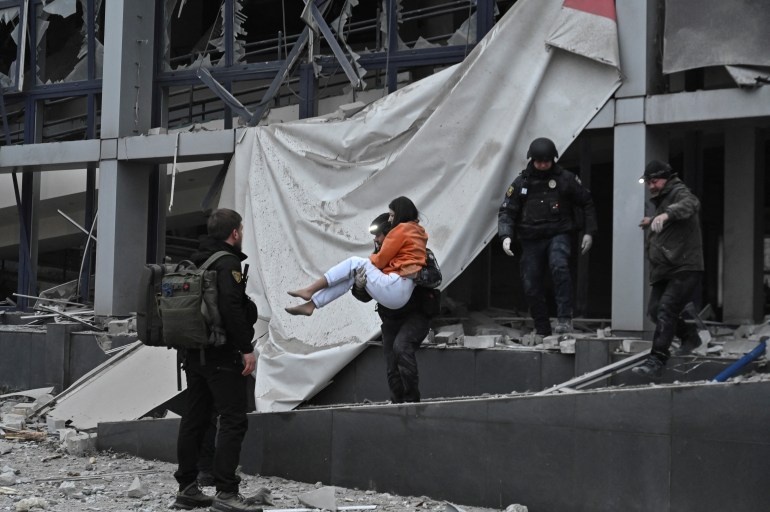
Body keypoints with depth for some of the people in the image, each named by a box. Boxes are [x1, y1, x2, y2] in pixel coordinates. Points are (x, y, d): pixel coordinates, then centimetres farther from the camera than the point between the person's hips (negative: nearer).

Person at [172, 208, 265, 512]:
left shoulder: (194, 262, 17)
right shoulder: (228, 263, -12)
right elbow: (232, 308, -23)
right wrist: (246, 348, -20)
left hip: (193, 354, 9)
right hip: (222, 355, -9)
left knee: (194, 419, 12)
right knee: (233, 420, -8)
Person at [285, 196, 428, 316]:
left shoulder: (402, 229, -4)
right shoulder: (418, 231, 24)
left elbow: (381, 259, -3)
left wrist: (367, 262, 16)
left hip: (394, 288, -9)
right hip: (403, 294, 9)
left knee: (355, 263, -3)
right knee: (352, 275, 9)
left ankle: (310, 290, -5)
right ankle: (311, 304, 3)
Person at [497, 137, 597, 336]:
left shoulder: (566, 179, 2)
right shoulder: (521, 182, 5)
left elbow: (586, 203, 11)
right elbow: (507, 211, 5)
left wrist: (589, 232, 4)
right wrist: (506, 236, -11)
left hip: (559, 235, -3)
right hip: (531, 239, 3)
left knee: (559, 266, -31)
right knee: (531, 286, 2)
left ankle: (564, 319, -30)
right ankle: (542, 331, 15)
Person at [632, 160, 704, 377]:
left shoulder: (679, 192, -6)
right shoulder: (660, 200, 24)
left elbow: (690, 204, -33)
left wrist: (666, 215, -49)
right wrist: (652, 223, 24)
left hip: (685, 268, -10)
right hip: (664, 270, 10)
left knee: (666, 310, -19)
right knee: (654, 310, 9)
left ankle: (656, 360, -24)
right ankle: (689, 336, 30)